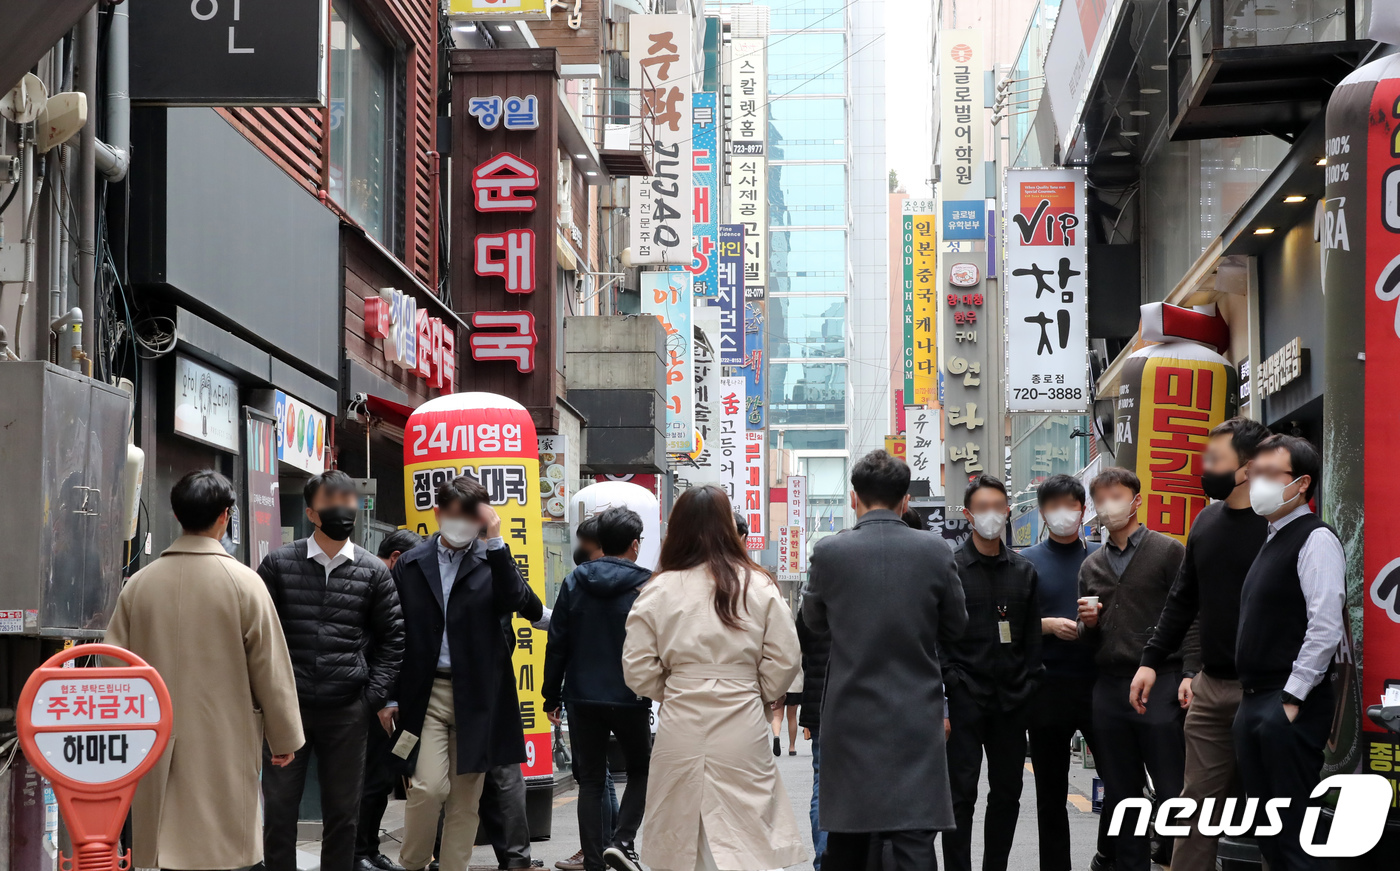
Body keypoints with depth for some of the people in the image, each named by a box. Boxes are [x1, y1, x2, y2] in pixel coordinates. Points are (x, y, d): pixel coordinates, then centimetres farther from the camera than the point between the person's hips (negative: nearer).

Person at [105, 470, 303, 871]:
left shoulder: (139, 584, 1)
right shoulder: (243, 582, -8)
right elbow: (271, 668, -5)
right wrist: (284, 738, 6)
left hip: (156, 744, 3)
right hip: (224, 744, -3)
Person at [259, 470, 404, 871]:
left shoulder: (373, 571, 6)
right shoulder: (278, 563, 3)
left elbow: (391, 636, 9)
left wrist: (376, 696, 1)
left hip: (347, 711, 1)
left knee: (343, 811, 6)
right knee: (279, 807, 2)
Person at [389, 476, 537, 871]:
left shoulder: (492, 561, 7)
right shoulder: (410, 564, 8)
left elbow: (516, 601, -13)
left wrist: (494, 540, -16)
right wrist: (390, 695, 5)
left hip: (476, 694, 1)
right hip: (425, 691, -1)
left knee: (466, 797, 4)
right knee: (428, 787, -13)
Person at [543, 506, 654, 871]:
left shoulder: (574, 583, 3)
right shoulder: (647, 587, -6)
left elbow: (557, 644, 3)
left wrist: (552, 696, 9)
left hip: (583, 699, 3)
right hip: (630, 699, -3)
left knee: (590, 779, 9)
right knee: (641, 771, 15)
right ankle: (622, 841, -4)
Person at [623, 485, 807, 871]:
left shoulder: (657, 592, -1)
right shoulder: (759, 587, -1)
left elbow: (637, 669, 1)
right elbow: (784, 660, 0)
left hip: (680, 727, 1)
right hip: (742, 728, -1)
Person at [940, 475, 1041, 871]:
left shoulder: (1024, 571, 12)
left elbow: (1032, 638, 13)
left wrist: (1031, 690, 4)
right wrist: (937, 704, -10)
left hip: (1011, 700, 4)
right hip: (965, 700, -4)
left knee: (1007, 794, 8)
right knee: (961, 794, -4)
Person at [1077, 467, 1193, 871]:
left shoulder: (1168, 551, 3)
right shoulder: (1092, 565, 18)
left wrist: (1190, 675, -13)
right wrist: (1088, 623, 0)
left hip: (1159, 684, -5)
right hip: (1109, 688, 5)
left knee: (1172, 791, -7)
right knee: (1120, 797, 8)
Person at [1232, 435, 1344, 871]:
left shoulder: (1316, 540, -9)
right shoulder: (1271, 542, 19)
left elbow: (1325, 628, -19)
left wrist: (1291, 699, -20)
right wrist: (1251, 698, 16)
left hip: (1290, 708, -9)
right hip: (1253, 702, 9)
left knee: (1294, 836, -11)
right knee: (1268, 834, 11)